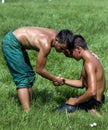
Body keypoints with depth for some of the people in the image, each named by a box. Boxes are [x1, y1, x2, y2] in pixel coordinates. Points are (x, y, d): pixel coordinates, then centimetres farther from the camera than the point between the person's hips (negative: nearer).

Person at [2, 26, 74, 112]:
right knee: (23, 79, -12)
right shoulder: (46, 45, -30)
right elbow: (39, 70, -19)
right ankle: (27, 112, -14)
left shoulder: (56, 35, -8)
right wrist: (55, 79, -9)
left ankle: (28, 109, 13)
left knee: (29, 75, 11)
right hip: (11, 43, -10)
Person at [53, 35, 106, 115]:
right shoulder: (90, 57, 7)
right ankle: (90, 110, 8)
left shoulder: (89, 63, -24)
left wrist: (76, 101, -20)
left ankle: (89, 111, -11)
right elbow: (81, 83, 14)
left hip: (92, 101, -10)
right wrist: (65, 81, 2)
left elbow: (92, 91, -32)